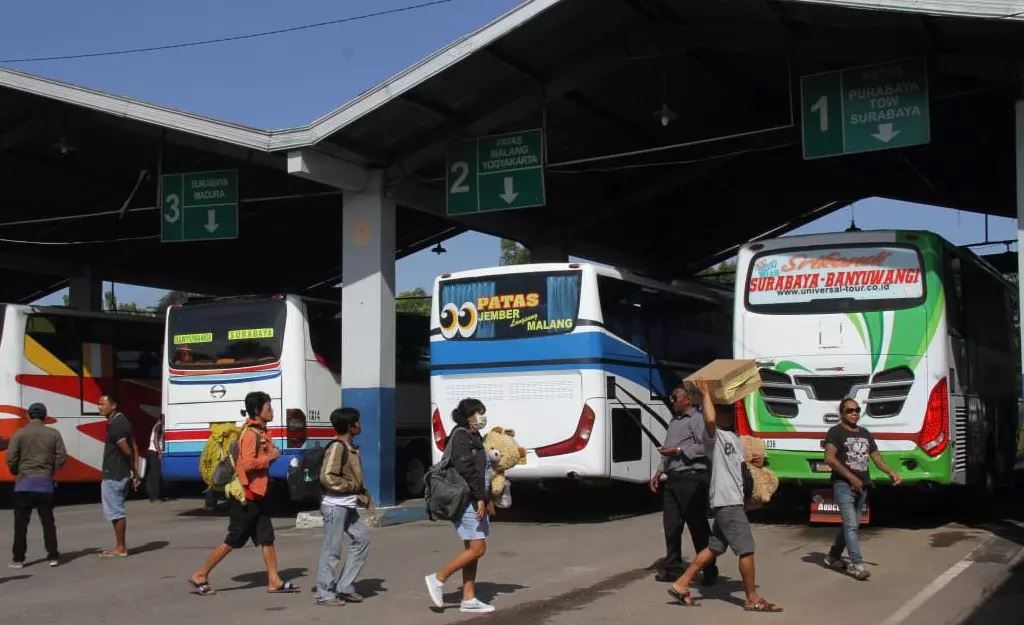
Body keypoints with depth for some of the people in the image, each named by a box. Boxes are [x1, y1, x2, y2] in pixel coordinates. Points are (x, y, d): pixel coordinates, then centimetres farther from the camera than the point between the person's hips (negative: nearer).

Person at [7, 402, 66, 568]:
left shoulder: (20, 434, -4)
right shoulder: (54, 434, 2)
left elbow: (10, 459, -8)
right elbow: (62, 458, -1)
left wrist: (16, 473, 11)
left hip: (24, 483, -2)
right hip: (45, 483, 2)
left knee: (21, 523, 5)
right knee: (48, 522, 8)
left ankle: (18, 559, 7)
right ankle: (52, 556, 6)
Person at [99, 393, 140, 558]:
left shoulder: (115, 424, -17)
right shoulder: (123, 421, 13)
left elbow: (127, 451, -18)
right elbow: (134, 449, 13)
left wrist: (134, 471, -2)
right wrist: (135, 473, 10)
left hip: (113, 476, -10)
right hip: (122, 475, 10)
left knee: (115, 512, -3)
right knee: (117, 511, 16)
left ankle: (120, 548, 3)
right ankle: (120, 546, 22)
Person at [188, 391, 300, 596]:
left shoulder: (260, 432, 12)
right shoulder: (250, 433, -18)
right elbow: (248, 463, -28)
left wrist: (271, 455, 5)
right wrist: (270, 457, -15)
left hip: (257, 495, 9)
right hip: (246, 496, -9)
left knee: (267, 538, 8)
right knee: (233, 541, -1)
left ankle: (274, 581, 12)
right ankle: (200, 576, 9)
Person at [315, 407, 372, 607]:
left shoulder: (351, 448, 13)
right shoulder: (337, 448, -16)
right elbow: (327, 478, -23)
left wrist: (363, 494, 7)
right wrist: (352, 486, -14)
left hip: (348, 505, 10)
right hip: (335, 505, -10)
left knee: (361, 540, 11)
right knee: (332, 550, -3)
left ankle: (344, 587, 17)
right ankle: (325, 594, 6)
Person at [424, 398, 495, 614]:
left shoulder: (473, 437, 19)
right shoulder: (461, 436, -12)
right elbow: (466, 469, -20)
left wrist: (482, 498, 13)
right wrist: (480, 497, -21)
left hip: (474, 501, 10)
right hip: (467, 500, -10)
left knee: (472, 549, 9)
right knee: (477, 548, -11)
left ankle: (468, 599, 11)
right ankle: (438, 579, -2)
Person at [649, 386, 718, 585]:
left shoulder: (697, 419, -7)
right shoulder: (674, 421, 21)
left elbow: (704, 447, -19)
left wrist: (679, 450, -16)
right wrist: (659, 471, 17)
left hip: (692, 479, -8)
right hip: (672, 479, 8)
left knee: (698, 526, -3)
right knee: (671, 525, 9)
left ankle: (709, 570, 6)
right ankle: (672, 569, 18)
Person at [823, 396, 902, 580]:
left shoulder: (865, 434, 17)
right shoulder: (836, 432, -4)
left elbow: (876, 457, 15)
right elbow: (830, 458, -14)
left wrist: (891, 472, -3)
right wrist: (851, 477, -16)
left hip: (862, 486, 7)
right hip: (843, 484, -7)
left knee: (852, 525, 12)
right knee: (850, 525, -13)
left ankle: (833, 557, 27)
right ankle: (857, 564, -15)